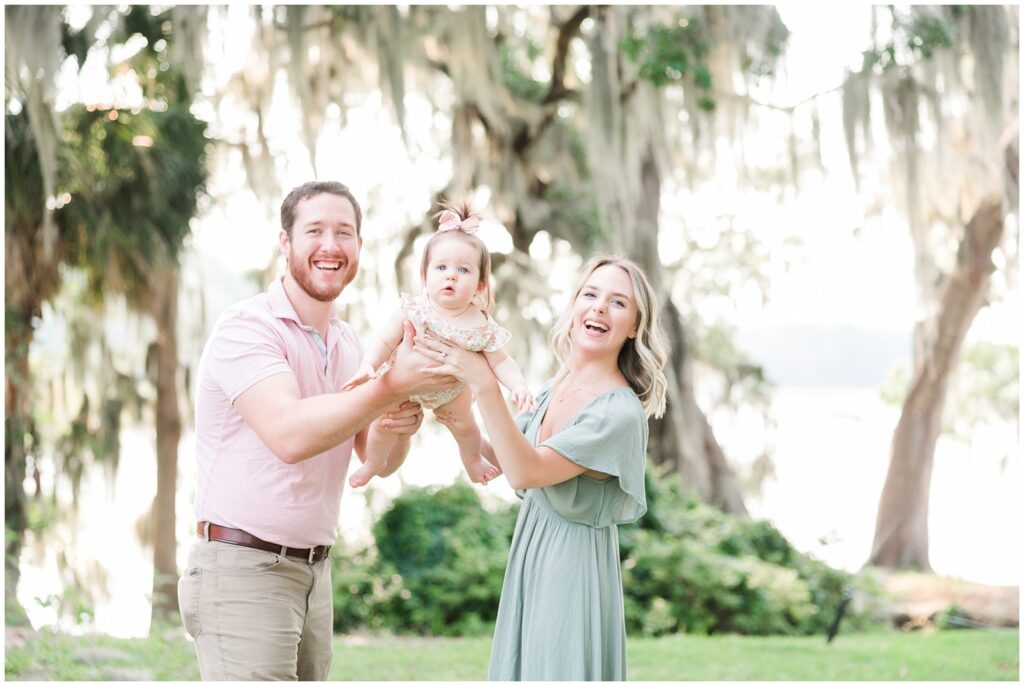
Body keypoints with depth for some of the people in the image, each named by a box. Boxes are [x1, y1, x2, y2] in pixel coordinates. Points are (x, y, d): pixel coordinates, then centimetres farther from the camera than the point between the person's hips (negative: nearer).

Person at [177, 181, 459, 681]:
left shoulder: (348, 346, 14)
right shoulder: (247, 327, -12)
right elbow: (289, 435, -28)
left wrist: (397, 429, -12)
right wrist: (394, 386, -28)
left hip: (315, 572, 8)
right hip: (243, 569, -8)